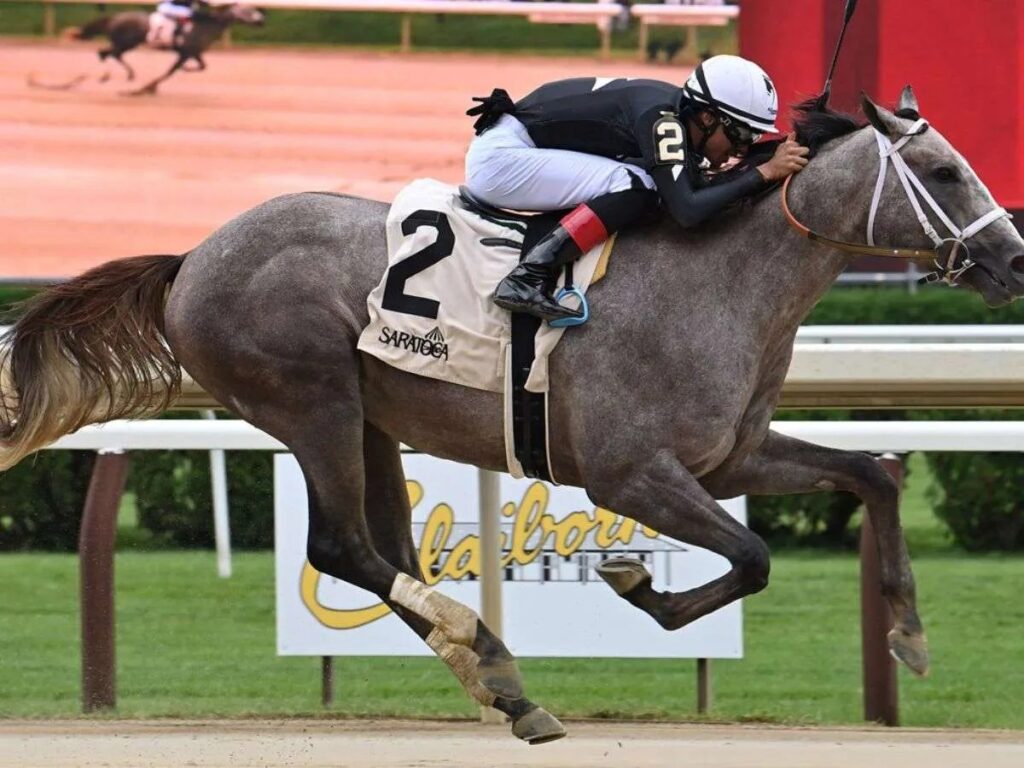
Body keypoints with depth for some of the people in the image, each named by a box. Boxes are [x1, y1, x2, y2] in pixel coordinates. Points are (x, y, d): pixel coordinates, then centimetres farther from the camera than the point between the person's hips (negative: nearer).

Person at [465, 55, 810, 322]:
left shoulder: (679, 115, 4)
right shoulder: (661, 117, -23)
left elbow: (702, 189, 11)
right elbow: (687, 211, -30)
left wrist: (767, 161, -1)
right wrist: (764, 173, -25)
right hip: (499, 158, -10)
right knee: (637, 187, -21)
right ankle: (528, 277, -25)